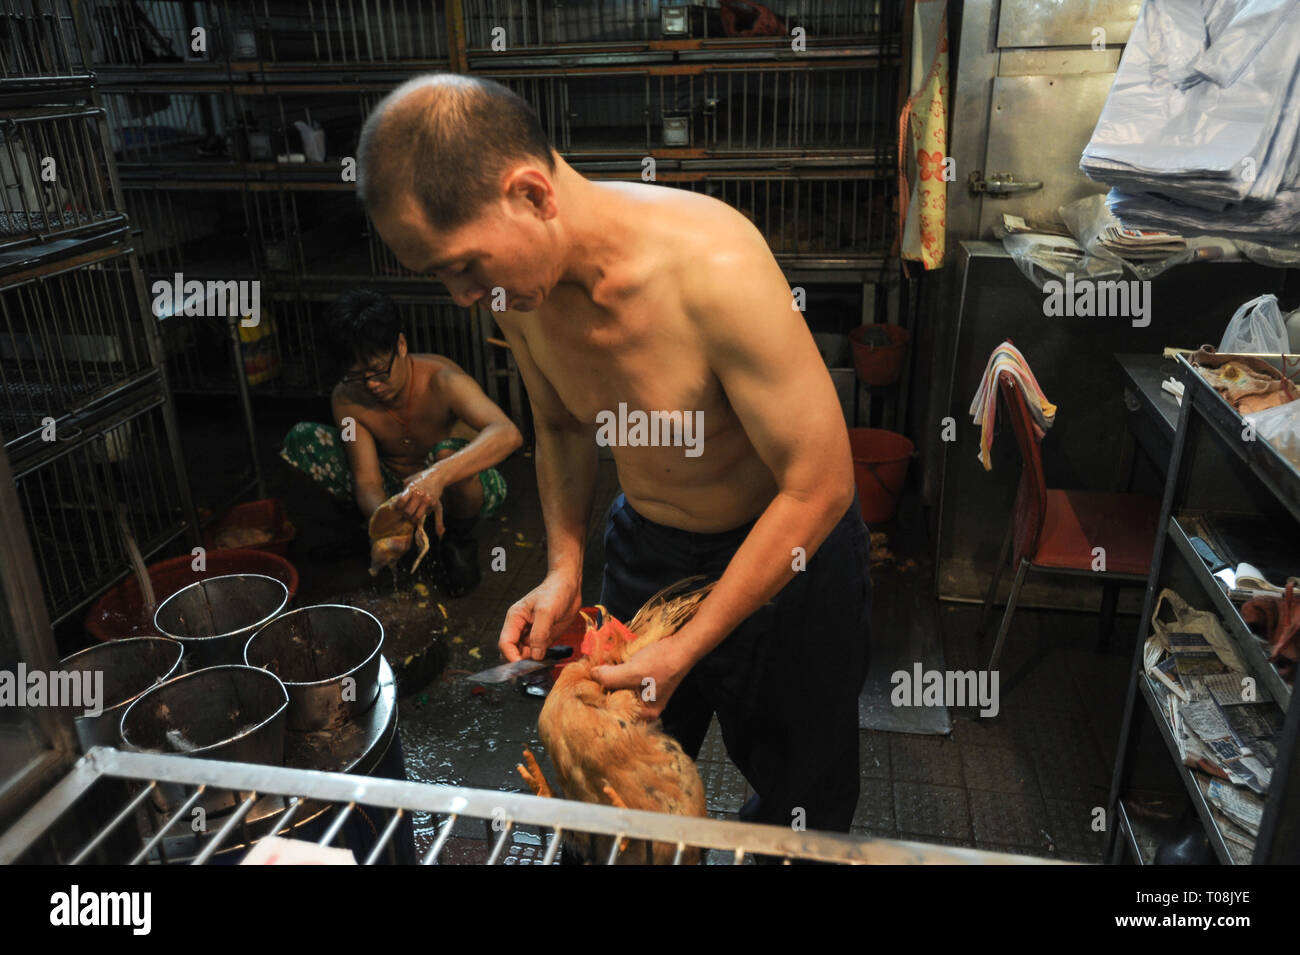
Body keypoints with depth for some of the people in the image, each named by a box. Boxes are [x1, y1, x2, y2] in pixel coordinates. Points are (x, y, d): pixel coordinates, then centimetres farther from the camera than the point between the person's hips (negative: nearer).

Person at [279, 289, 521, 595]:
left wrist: (439, 475, -61)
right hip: (397, 488, 4)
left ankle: (459, 538, -9)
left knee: (447, 453, -41)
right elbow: (367, 480, -18)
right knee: (301, 440, -14)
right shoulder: (346, 398, -16)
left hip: (463, 483, -4)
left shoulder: (440, 379, -30)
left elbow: (507, 433, -47)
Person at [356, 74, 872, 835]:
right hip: (646, 544, 5)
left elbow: (818, 489, -28)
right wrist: (563, 570, -8)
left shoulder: (715, 266, -35)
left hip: (791, 547, -4)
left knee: (802, 807, 16)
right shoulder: (518, 276, -14)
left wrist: (683, 653, -23)